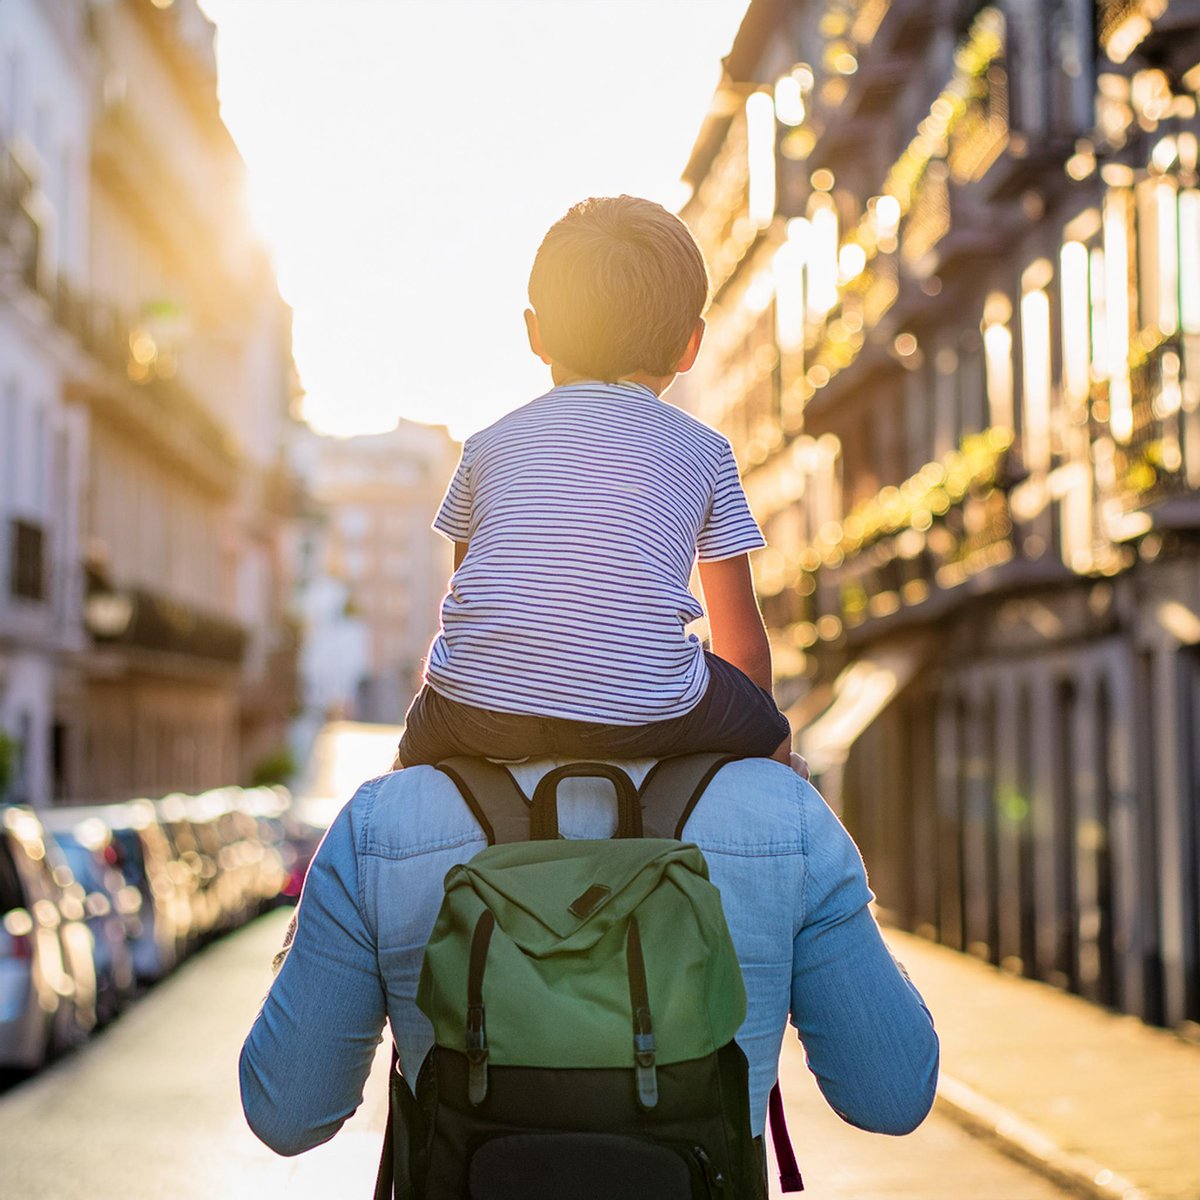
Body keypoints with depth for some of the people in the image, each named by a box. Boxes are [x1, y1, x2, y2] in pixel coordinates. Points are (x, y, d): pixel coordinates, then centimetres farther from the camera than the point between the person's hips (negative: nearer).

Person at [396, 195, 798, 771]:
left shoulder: (489, 444, 17)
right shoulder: (703, 450, 13)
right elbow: (744, 648, 17)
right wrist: (751, 735, 36)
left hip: (478, 719, 2)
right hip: (643, 718, -1)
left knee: (419, 743, 36)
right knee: (772, 737, 29)